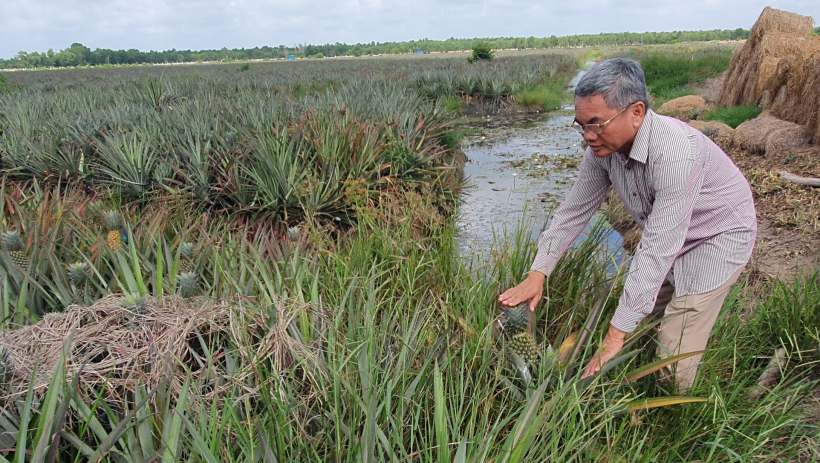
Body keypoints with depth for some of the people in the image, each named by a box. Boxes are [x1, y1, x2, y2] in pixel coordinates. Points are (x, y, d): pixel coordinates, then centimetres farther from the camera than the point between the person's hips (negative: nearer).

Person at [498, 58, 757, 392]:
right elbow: (574, 210, -5)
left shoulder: (674, 153, -38)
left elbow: (658, 250, -39)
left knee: (673, 358, -9)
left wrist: (616, 334, -36)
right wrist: (538, 274, -12)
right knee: (640, 318, 11)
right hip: (666, 235, 7)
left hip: (718, 235, -7)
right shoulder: (603, 147, -15)